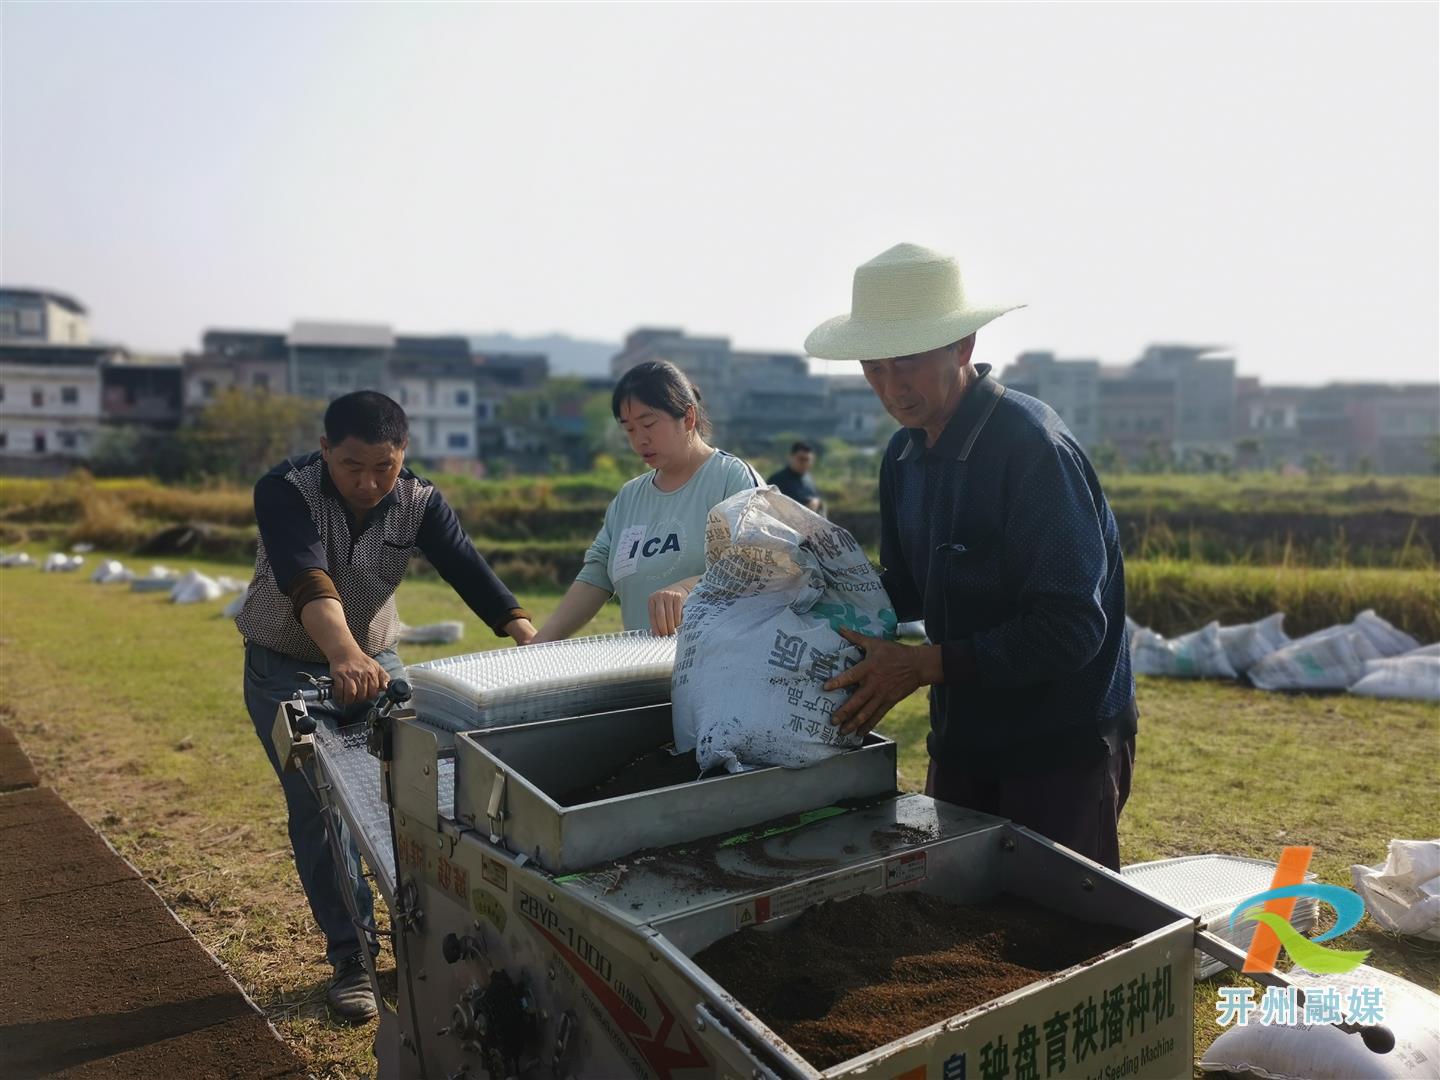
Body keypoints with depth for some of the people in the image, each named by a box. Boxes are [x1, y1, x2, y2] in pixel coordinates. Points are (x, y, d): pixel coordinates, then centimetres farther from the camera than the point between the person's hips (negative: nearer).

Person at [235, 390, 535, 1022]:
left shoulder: (419, 503, -15)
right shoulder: (285, 491, -26)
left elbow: (467, 569, -28)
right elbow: (306, 578, -43)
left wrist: (527, 637, -45)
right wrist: (344, 655, -61)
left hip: (375, 661, 3)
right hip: (288, 667, -2)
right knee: (318, 808, -4)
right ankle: (351, 954, 10)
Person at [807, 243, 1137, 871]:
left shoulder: (1033, 447, -21)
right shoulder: (905, 456, 4)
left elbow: (1070, 628, -24)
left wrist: (922, 665, -25)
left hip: (1063, 745, -7)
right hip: (962, 737, 7)